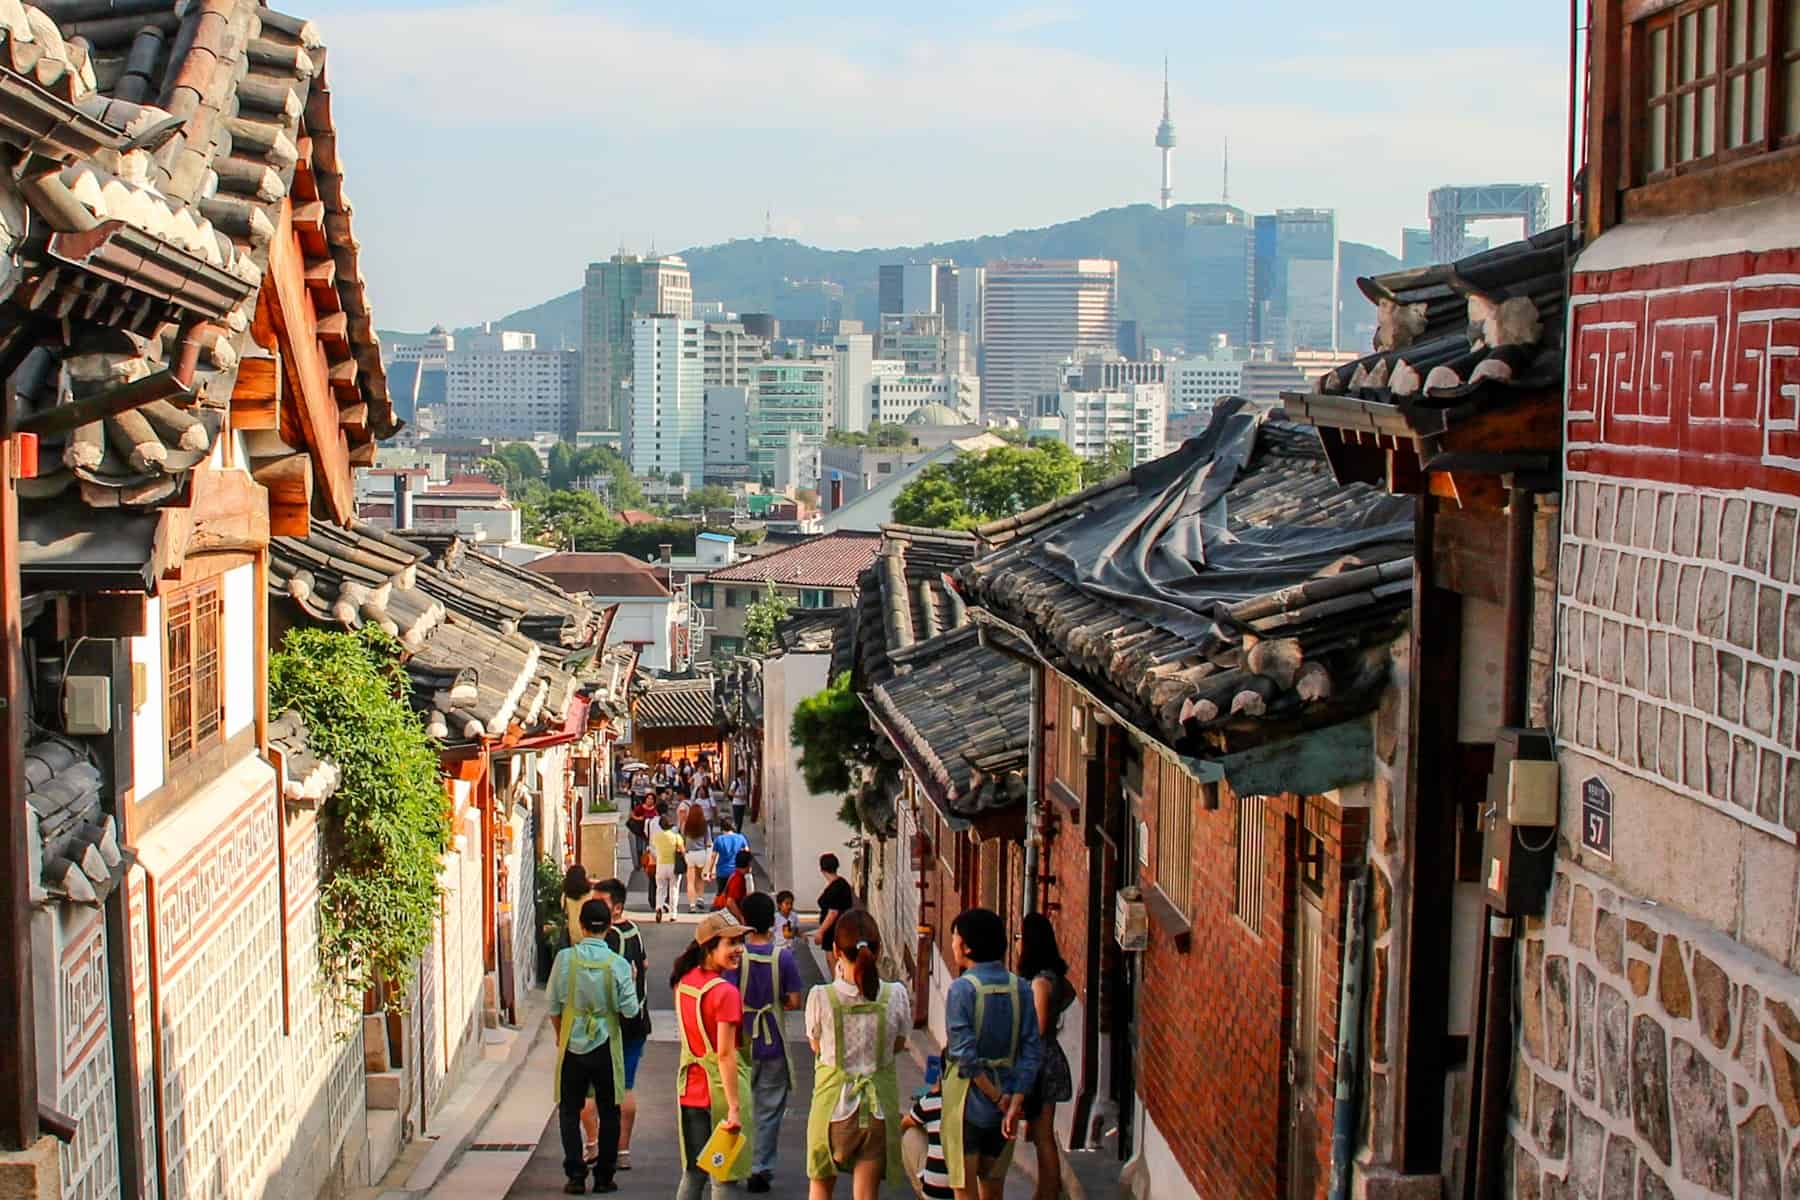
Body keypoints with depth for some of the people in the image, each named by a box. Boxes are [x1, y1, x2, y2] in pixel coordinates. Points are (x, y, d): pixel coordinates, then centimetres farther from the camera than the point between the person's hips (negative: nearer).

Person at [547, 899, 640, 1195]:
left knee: (570, 1111, 11)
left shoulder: (565, 958, -9)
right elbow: (630, 1010, -10)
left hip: (573, 1045, 0)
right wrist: (624, 989, 8)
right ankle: (604, 1176, 13)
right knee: (608, 1112, 12)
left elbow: (554, 1006, -2)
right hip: (606, 1046, 0)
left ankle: (576, 1175, 4)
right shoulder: (618, 965, -11)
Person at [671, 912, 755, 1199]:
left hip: (690, 1087, 7)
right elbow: (725, 1054, -21)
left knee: (693, 1174, 17)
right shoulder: (725, 992, -18)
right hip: (720, 1089, -7)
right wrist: (734, 1107, -22)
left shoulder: (684, 982, 5)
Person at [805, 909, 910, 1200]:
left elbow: (816, 1045, 2)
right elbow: (899, 1045, 3)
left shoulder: (821, 997, -16)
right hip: (878, 1107, 1)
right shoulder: (895, 996, -12)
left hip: (833, 1104, -1)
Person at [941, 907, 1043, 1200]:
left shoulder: (962, 988, -14)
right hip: (1006, 1103, 5)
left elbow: (965, 1054, -19)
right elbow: (1032, 1050, -4)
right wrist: (1014, 1103, -7)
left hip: (967, 1099, -5)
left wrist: (996, 1097, -11)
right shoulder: (1020, 988, 0)